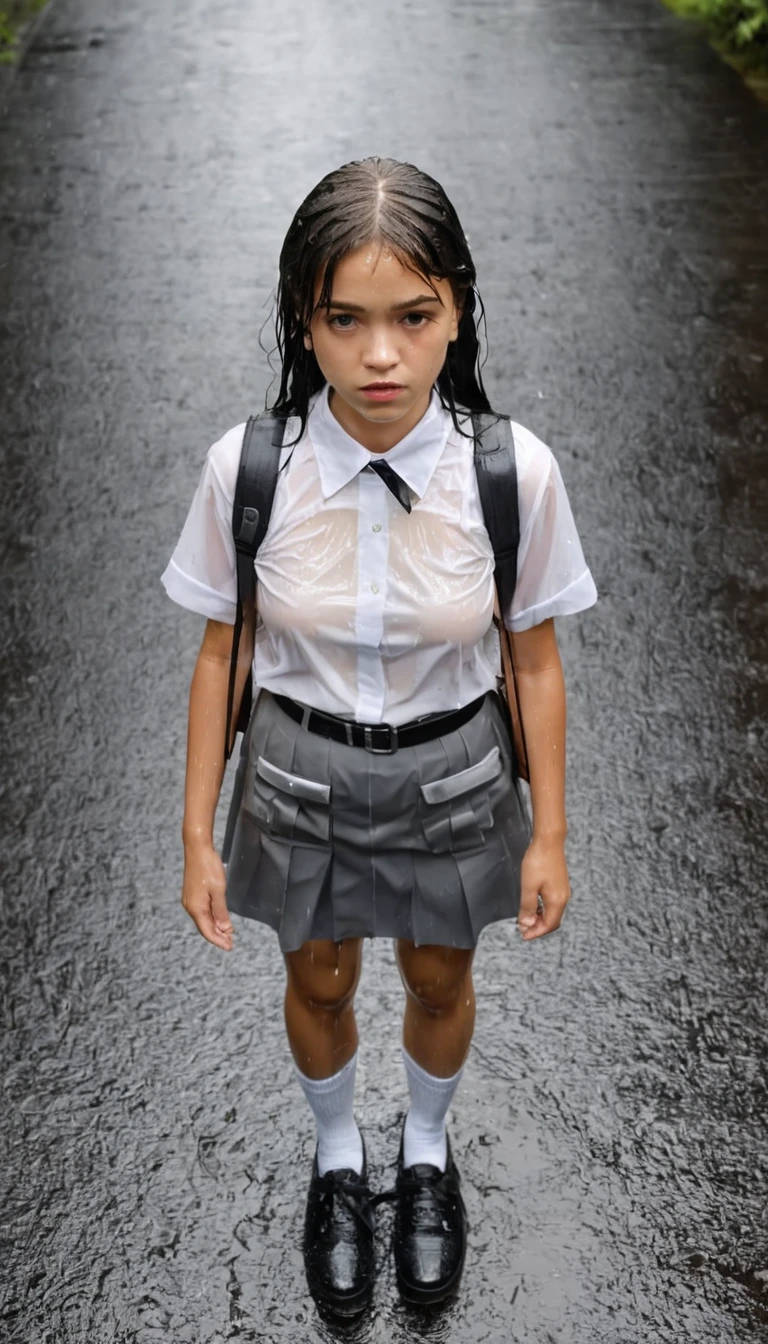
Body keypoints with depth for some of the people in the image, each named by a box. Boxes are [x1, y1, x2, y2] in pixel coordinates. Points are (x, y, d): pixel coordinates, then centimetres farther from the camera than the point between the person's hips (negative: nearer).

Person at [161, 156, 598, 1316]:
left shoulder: (514, 470, -24)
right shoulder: (247, 467, -22)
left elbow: (534, 660, -10)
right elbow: (221, 654, -9)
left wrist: (548, 835, -2)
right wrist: (198, 834, -3)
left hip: (453, 777, 0)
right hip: (301, 774, 0)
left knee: (439, 985, 25)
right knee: (319, 984, 25)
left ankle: (427, 1152, 59)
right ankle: (337, 1155, 58)